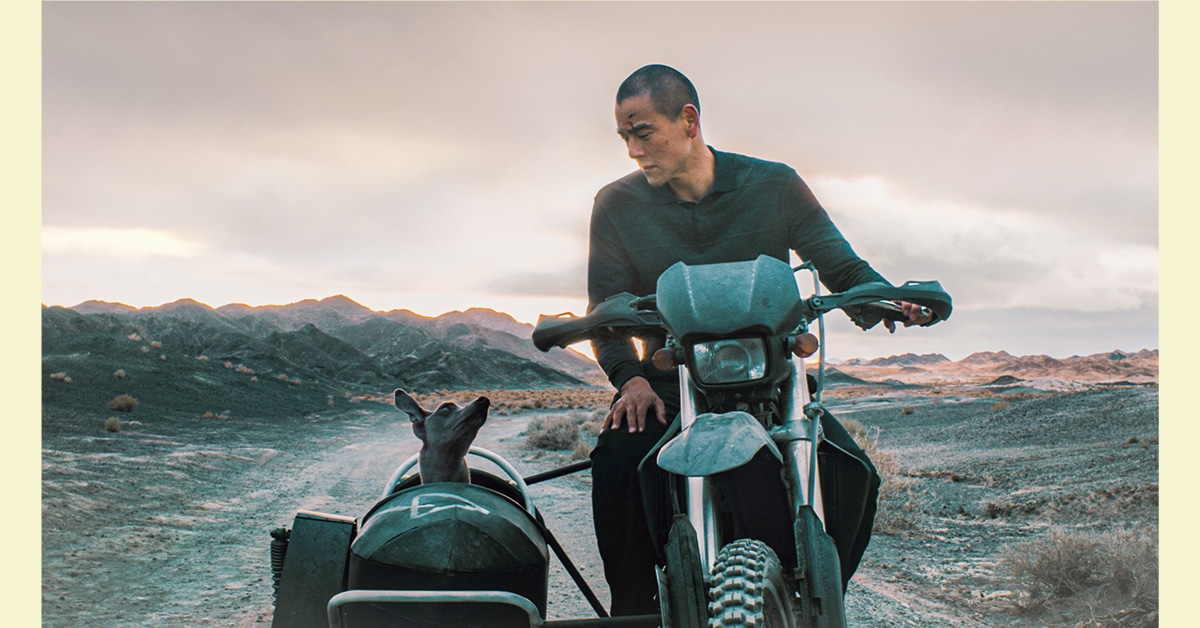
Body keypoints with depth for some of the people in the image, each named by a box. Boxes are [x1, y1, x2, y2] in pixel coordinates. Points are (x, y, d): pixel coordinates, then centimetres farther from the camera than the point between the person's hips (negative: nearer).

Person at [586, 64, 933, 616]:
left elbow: (843, 268, 3)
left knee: (852, 477, -22)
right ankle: (635, 609, -8)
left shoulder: (775, 186, 0)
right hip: (668, 387, 0)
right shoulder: (616, 205, 1)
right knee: (617, 462, -30)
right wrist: (629, 377, -20)